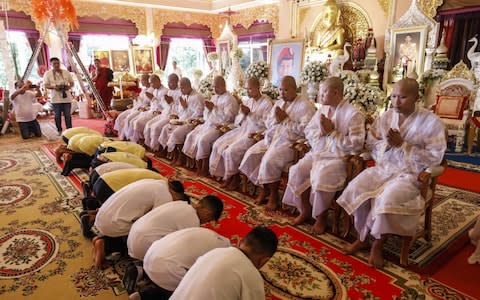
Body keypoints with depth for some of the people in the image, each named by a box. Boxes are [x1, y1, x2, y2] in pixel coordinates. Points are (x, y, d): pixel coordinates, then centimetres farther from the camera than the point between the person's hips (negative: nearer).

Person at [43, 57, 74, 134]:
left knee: (68, 115, 2)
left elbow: (72, 83, 11)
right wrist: (54, 87, -19)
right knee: (57, 115, 5)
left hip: (66, 97, 1)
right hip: (55, 98, -1)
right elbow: (46, 85, 0)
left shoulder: (66, 72, 8)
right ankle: (59, 130, 16)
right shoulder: (48, 73, 3)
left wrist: (69, 86, -11)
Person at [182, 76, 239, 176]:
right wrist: (208, 109, -1)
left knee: (203, 140, -28)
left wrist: (214, 108, -16)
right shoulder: (214, 97, 20)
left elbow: (228, 117, -18)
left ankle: (205, 169, -13)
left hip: (220, 127, -8)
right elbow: (206, 113, 22)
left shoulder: (230, 99, -6)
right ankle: (198, 167, -7)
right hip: (208, 124, 9)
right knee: (191, 136, -10)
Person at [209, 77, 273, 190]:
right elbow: (238, 120, 13)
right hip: (242, 129, 8)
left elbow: (265, 124, -18)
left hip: (255, 133, -8)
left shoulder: (267, 102, -9)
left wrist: (250, 113, -19)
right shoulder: (247, 101, 13)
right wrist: (243, 113, -9)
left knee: (232, 150, -26)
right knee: (218, 145, -7)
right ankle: (227, 175, 4)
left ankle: (235, 176, 0)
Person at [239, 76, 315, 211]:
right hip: (272, 137, 8)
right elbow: (268, 123, 16)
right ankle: (264, 189, 4)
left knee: (269, 160, -29)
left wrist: (285, 119, -13)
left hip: (290, 141, -7)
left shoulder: (305, 105, -6)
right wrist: (276, 119, -6)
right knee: (251, 154, -12)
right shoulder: (278, 103, 18)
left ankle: (274, 195, -5)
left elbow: (305, 129, -18)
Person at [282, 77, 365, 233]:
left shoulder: (353, 114, -9)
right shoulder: (322, 109, 12)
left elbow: (356, 145, -17)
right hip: (317, 152, 6)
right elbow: (308, 132, 13)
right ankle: (305, 209, 4)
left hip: (338, 157, -6)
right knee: (296, 171, -16)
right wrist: (320, 131, -10)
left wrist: (331, 132, -15)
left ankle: (321, 217, -6)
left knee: (321, 176, -31)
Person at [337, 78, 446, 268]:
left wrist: (402, 144, -17)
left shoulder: (431, 122, -6)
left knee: (387, 199, -33)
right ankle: (362, 237, -2)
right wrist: (386, 143, -13)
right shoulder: (386, 116, 8)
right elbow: (370, 144, 9)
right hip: (382, 168, 5)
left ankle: (378, 245, -7)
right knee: (356, 189, -22)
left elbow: (434, 158, -12)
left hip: (411, 174, -4)